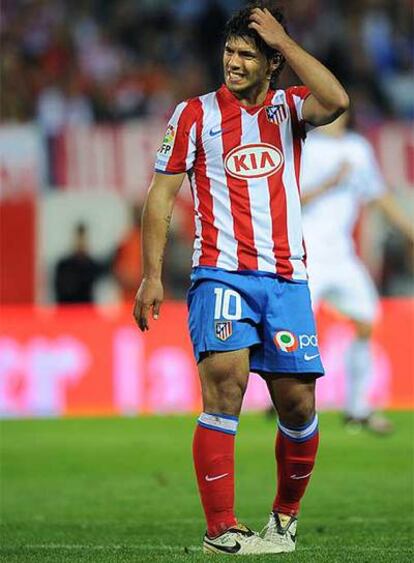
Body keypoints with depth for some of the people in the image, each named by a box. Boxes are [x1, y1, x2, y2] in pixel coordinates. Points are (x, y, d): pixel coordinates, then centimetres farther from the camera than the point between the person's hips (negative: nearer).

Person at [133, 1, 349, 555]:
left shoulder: (290, 108, 10)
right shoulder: (195, 114, 6)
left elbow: (336, 101, -13)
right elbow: (162, 195, 6)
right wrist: (152, 276, -1)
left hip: (286, 278, 2)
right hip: (221, 274, -2)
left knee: (298, 403, 0)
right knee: (224, 386, -19)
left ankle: (285, 516, 23)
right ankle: (221, 530, -19)